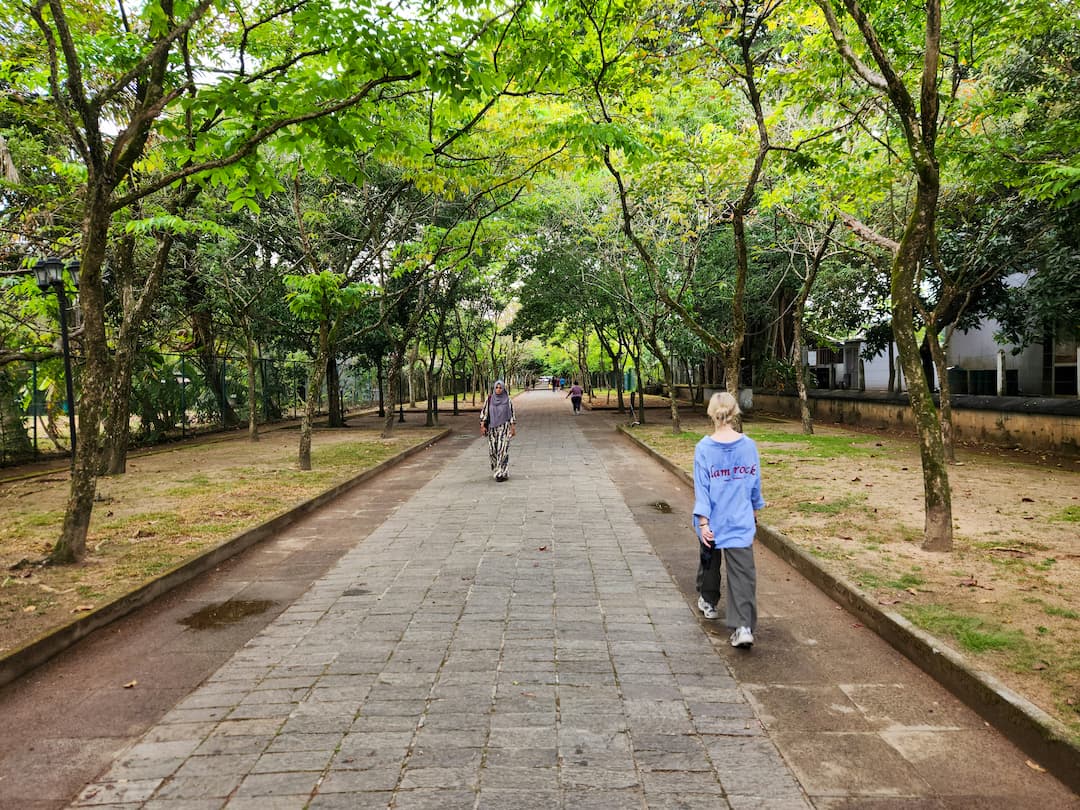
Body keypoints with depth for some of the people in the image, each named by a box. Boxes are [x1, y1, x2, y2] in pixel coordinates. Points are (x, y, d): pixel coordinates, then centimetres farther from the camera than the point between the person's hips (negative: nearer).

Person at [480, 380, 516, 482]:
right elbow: (484, 412, 3)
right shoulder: (489, 399, 2)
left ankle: (503, 473, -7)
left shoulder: (507, 400, -2)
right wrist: (482, 426, -5)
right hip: (492, 428, 3)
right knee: (492, 450, 4)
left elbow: (511, 413, 1)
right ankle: (497, 468, 28)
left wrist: (513, 428, -2)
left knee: (502, 450, -10)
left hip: (504, 428, -3)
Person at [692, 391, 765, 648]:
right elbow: (755, 482, 4)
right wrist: (755, 511, 19)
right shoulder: (748, 445, -5)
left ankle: (708, 602, 44)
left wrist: (703, 521, -10)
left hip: (713, 521, 0)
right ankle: (743, 627, -9)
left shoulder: (704, 448, -12)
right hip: (741, 521, 0)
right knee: (743, 573, 0)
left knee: (709, 560, 24)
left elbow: (701, 486, -12)